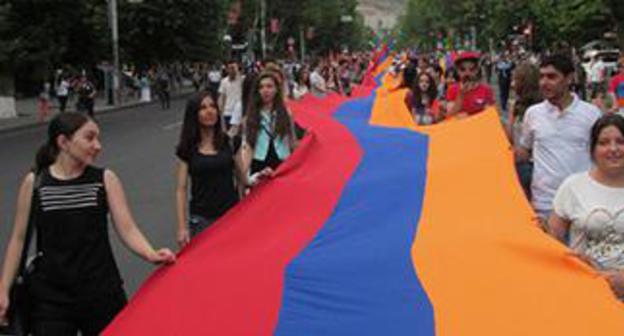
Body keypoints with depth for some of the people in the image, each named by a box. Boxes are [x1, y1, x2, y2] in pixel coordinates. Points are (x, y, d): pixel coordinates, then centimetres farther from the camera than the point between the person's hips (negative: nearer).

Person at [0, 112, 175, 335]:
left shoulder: (105, 179, -2)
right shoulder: (34, 182, -2)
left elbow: (127, 229, -7)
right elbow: (18, 238, 4)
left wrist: (151, 254, -26)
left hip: (102, 292, 1)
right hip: (50, 297, -1)